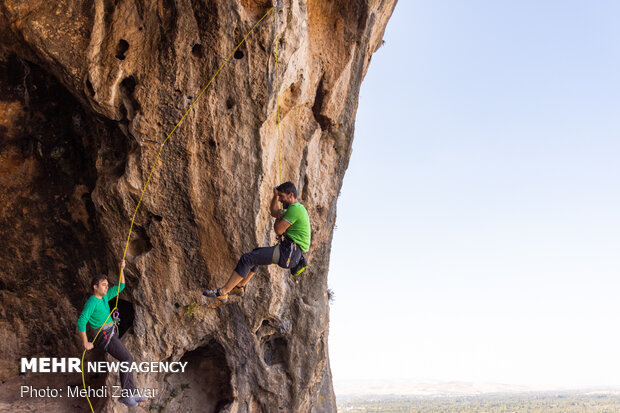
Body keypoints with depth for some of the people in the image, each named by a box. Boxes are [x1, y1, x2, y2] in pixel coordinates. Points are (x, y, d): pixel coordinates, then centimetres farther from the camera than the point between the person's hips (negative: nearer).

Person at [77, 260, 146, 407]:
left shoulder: (104, 297, 12)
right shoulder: (91, 302, -14)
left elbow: (120, 287, 21)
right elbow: (81, 322, -22)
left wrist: (121, 269, 13)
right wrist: (85, 343, -21)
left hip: (111, 334, 10)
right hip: (104, 336, -10)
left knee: (127, 360, 7)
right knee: (127, 359, -16)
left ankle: (131, 393, 10)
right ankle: (125, 395, -15)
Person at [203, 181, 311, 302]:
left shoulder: (295, 208, -14)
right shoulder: (297, 208, 20)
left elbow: (278, 230, -17)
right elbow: (273, 212, 34)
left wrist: (279, 217, 3)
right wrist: (275, 195, 19)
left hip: (288, 252, -11)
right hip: (290, 251, 11)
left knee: (247, 259, -11)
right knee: (255, 254, 27)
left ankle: (222, 292, -9)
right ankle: (239, 287, 29)